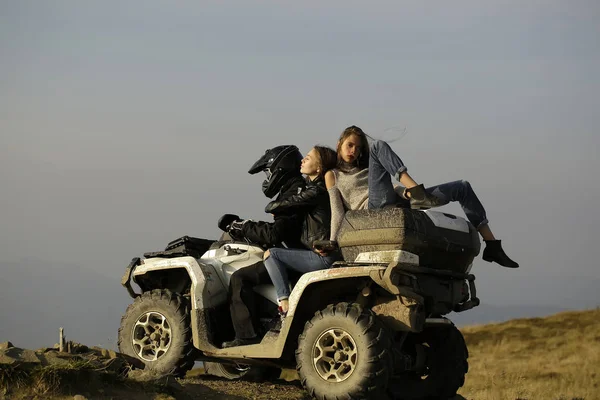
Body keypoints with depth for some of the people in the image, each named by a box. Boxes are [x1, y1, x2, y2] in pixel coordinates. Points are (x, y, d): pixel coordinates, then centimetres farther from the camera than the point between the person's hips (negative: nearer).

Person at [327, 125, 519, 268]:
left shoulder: (367, 168, 33)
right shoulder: (332, 175, 18)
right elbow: (337, 211, 6)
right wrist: (332, 245, -7)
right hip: (375, 210, -6)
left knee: (463, 187, 5)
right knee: (378, 146, -16)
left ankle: (492, 245, -3)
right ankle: (414, 188, -36)